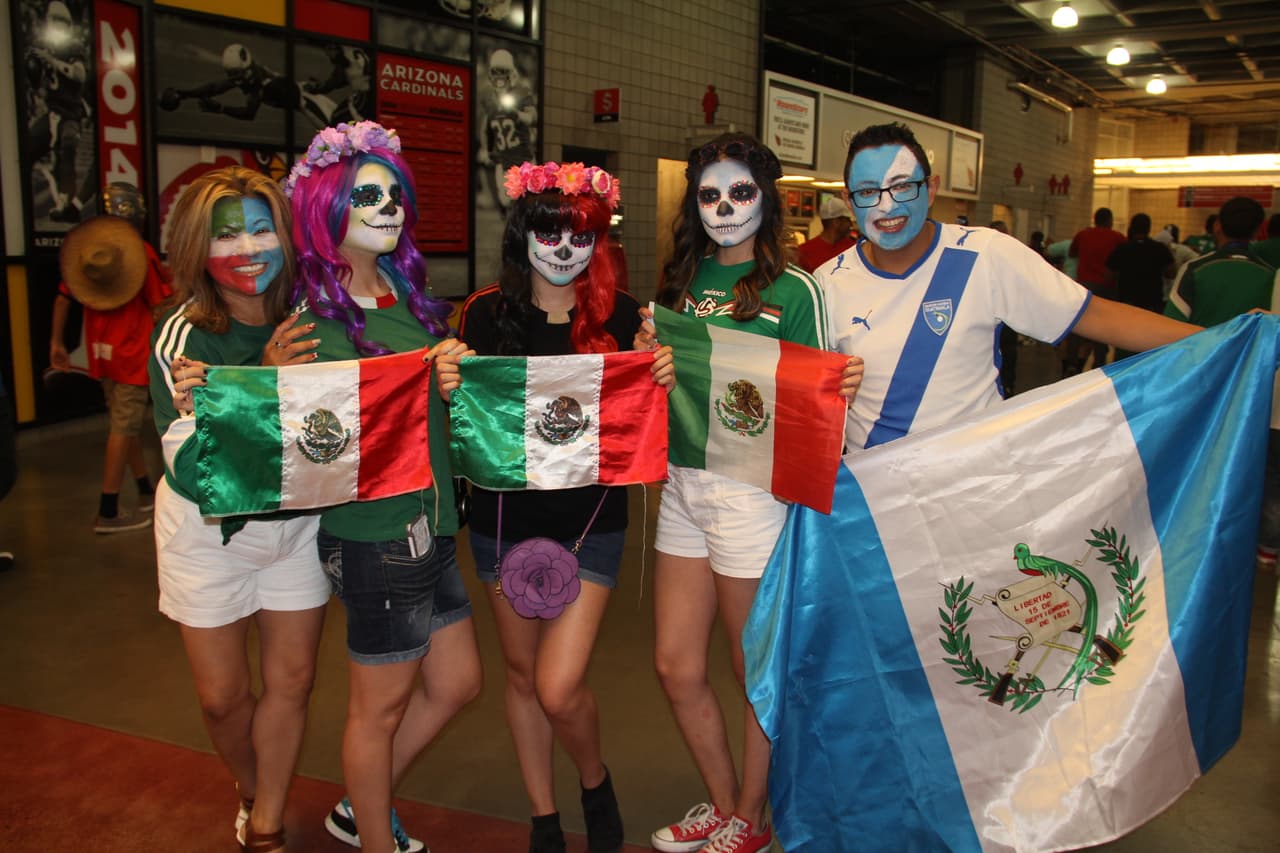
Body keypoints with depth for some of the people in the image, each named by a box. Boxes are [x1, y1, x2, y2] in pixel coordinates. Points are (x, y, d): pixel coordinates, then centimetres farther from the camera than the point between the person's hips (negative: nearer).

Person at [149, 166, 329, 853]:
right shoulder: (183, 334, -18)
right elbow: (191, 470, -24)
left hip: (297, 520, 2)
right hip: (209, 529, -2)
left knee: (292, 681, 9)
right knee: (222, 695, 10)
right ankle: (251, 792, 42)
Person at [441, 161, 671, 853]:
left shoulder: (619, 314, -4)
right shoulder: (487, 312, -3)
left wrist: (661, 376, -19)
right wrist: (448, 382, -21)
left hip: (591, 518, -2)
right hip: (505, 516, 2)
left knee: (559, 686, -8)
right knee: (521, 673, 15)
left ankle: (596, 782, 27)